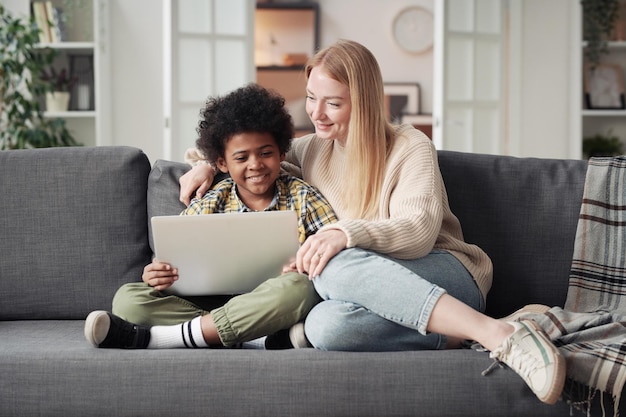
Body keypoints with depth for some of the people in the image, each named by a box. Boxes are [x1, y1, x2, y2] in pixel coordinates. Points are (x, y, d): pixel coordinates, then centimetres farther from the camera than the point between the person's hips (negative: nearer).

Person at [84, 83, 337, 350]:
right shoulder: (207, 207, 10)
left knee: (297, 288, -38)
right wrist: (158, 276, -15)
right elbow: (176, 265, 10)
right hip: (215, 305, 2)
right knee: (127, 298, -15)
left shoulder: (302, 198, 7)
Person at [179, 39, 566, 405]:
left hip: (443, 274, -4)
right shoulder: (312, 151, 18)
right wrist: (207, 163, 10)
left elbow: (419, 231, -14)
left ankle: (498, 334, -42)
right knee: (325, 325, -35)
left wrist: (347, 234, -31)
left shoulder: (411, 148, 0)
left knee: (338, 267, -38)